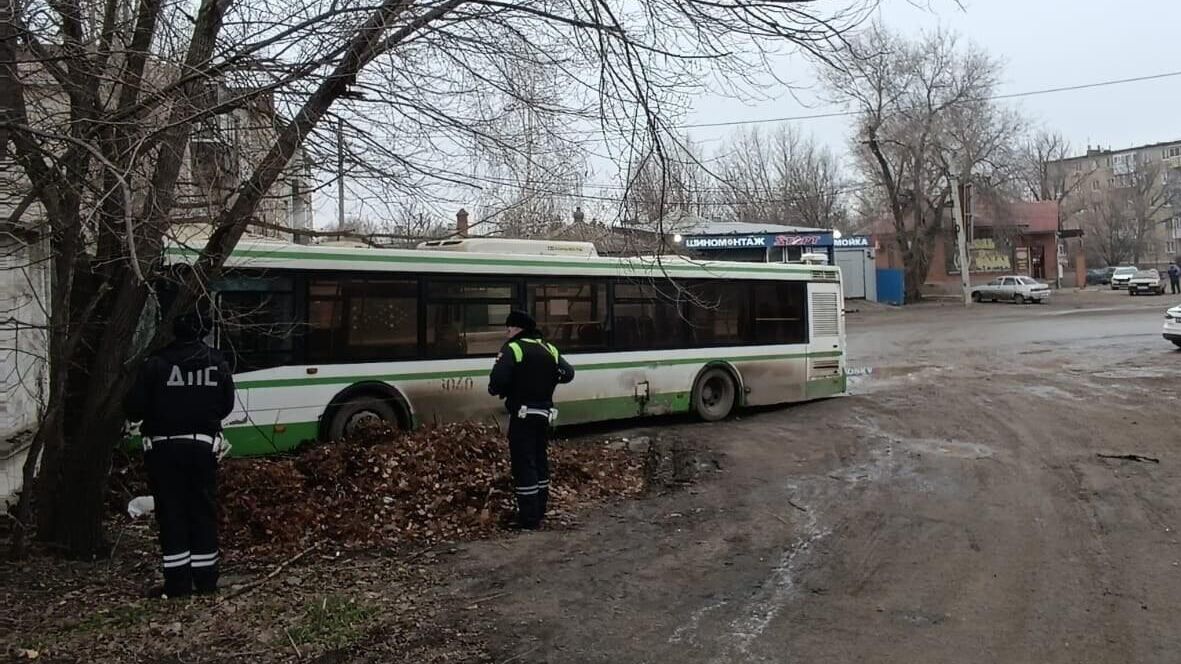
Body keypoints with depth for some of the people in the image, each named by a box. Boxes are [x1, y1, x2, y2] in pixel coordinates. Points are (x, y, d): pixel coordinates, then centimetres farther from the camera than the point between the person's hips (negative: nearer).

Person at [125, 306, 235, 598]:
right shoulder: (217, 363, -1)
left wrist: (156, 414, 14)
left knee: (172, 514, 4)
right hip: (203, 446, 3)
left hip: (165, 448, -2)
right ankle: (206, 579, 15)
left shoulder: (156, 364, -10)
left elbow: (135, 407, -8)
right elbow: (226, 406, 5)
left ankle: (178, 582, 6)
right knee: (203, 511, 10)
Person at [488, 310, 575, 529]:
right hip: (544, 413, 7)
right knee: (540, 460, 18)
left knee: (524, 464, -3)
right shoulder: (549, 349, 9)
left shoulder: (512, 349, -12)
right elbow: (568, 373, 8)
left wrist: (496, 390, -2)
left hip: (522, 414, -7)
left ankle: (529, 518, -2)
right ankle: (540, 510, 27)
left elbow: (498, 379, -22)